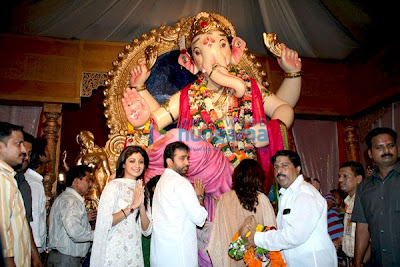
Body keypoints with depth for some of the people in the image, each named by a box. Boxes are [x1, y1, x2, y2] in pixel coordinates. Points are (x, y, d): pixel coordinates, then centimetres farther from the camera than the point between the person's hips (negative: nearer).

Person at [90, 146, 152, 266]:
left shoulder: (141, 190, 9)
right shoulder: (114, 185, -8)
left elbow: (147, 231, 4)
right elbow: (104, 223, -18)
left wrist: (142, 206, -11)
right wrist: (132, 206, -18)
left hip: (134, 253, 5)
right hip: (114, 255, -5)